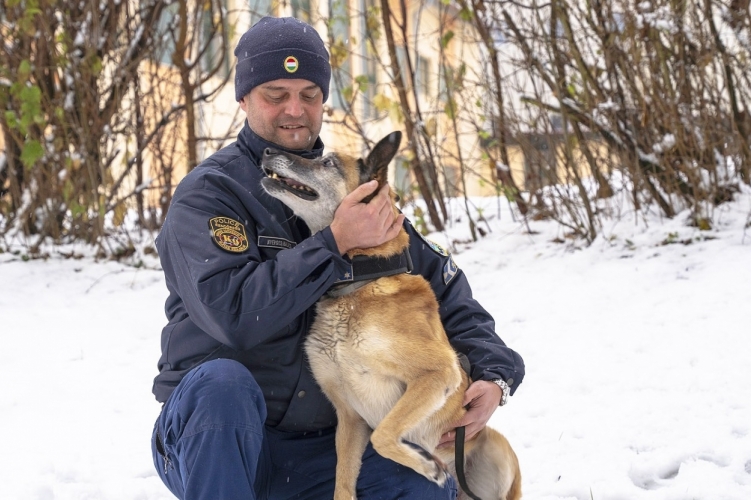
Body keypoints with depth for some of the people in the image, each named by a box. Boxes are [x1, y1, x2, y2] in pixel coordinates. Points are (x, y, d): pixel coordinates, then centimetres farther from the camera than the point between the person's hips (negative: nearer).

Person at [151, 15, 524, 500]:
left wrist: (493, 372, -8)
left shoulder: (349, 186, 7)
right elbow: (233, 313, -26)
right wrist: (335, 243, -27)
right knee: (223, 382, -37)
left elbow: (443, 283, 7)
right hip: (210, 439, -4)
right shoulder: (208, 194, -9)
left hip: (314, 450, 5)